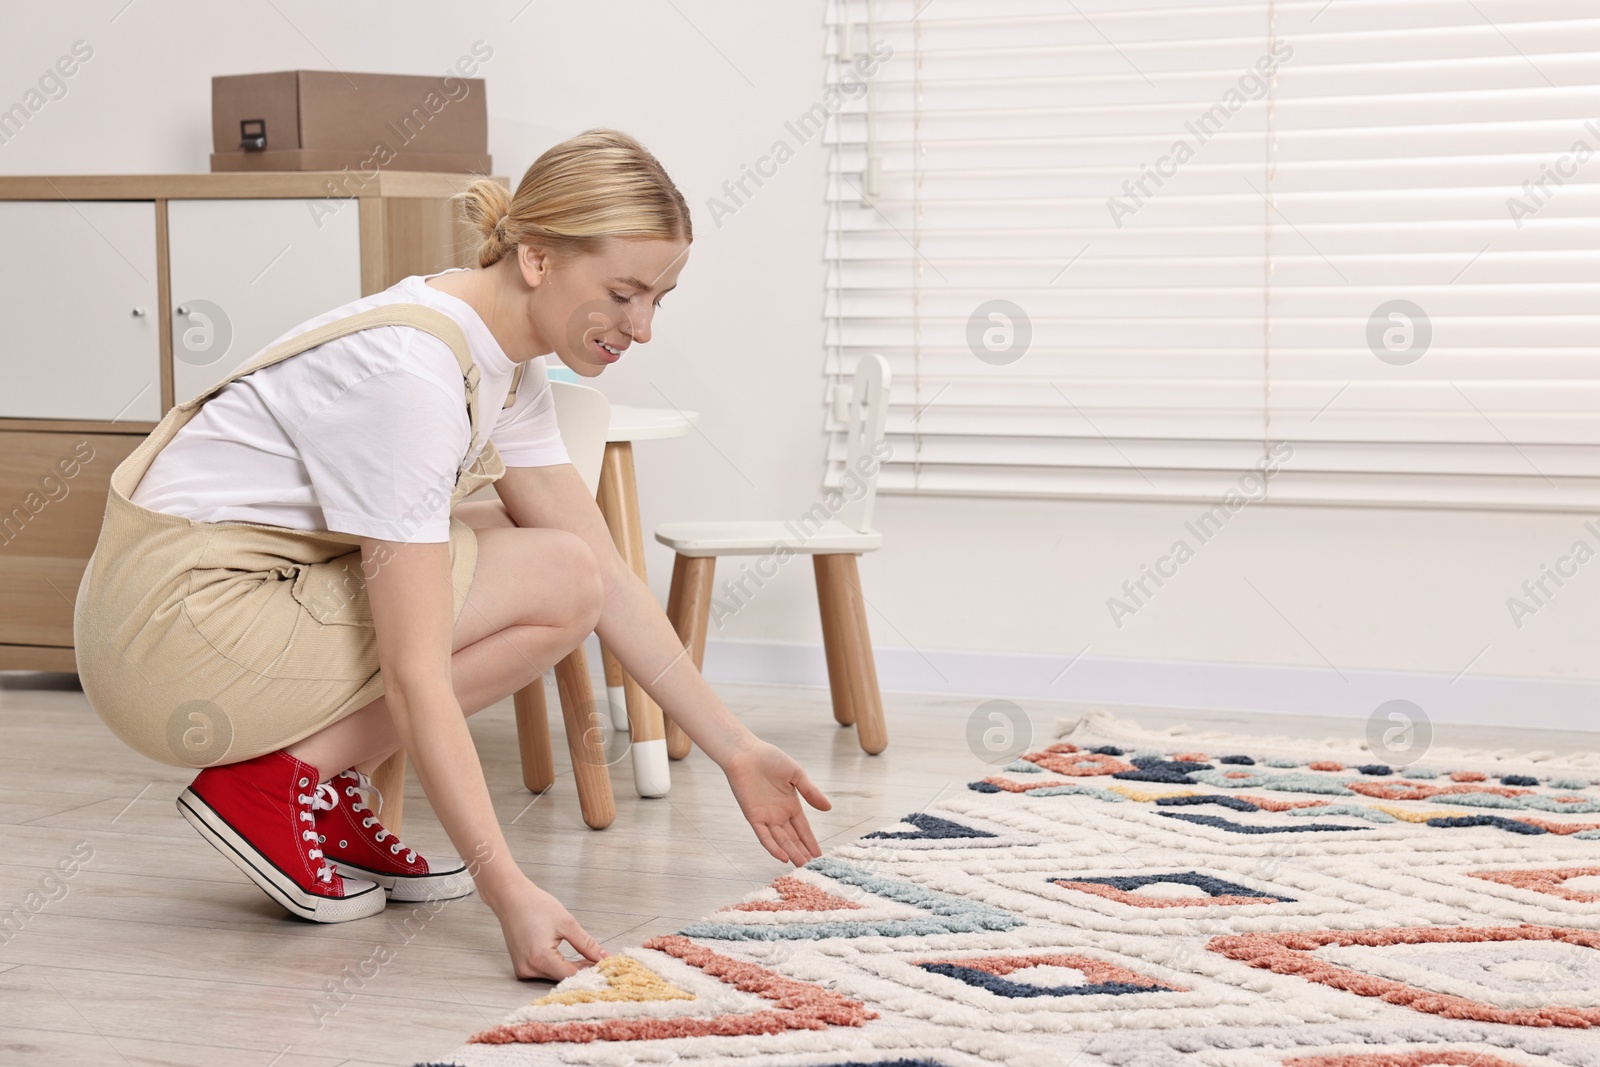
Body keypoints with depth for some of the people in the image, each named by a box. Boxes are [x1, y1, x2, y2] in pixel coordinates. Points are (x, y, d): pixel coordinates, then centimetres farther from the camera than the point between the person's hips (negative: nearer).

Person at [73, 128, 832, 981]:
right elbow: (415, 679, -28)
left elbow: (612, 577, 8)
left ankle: (328, 802, 7)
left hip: (249, 588, 9)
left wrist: (736, 751, 5)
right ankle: (279, 783, -7)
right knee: (560, 582, -12)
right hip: (178, 631, -9)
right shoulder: (412, 373, -25)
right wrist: (510, 895, -30)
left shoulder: (505, 362, 4)